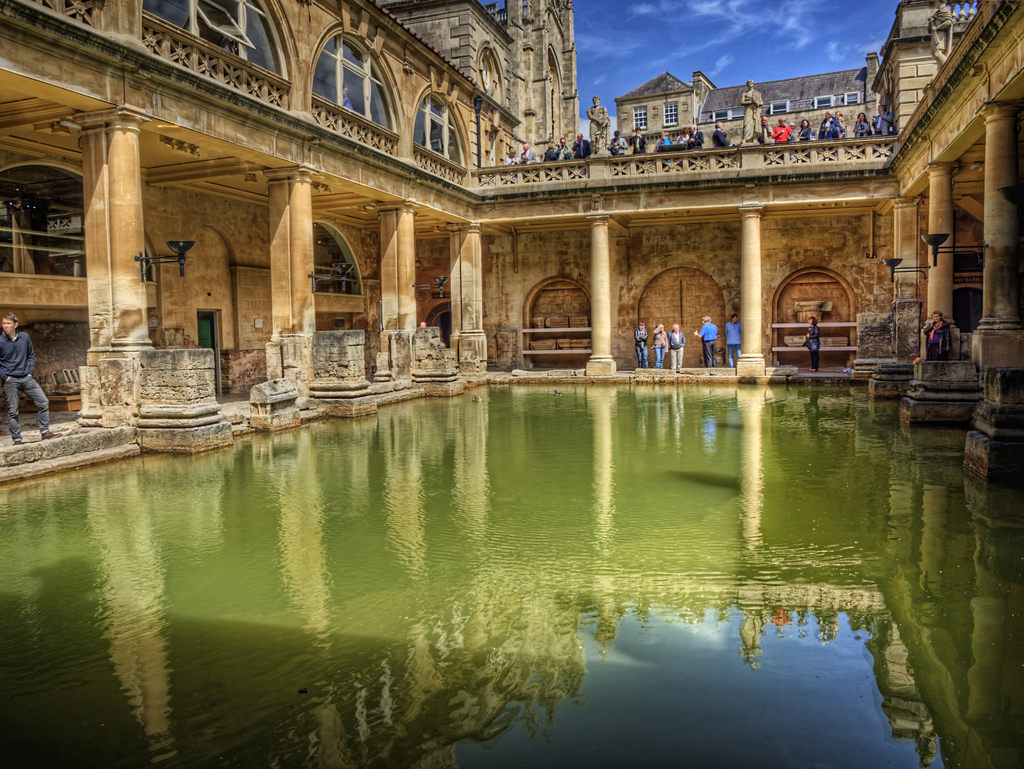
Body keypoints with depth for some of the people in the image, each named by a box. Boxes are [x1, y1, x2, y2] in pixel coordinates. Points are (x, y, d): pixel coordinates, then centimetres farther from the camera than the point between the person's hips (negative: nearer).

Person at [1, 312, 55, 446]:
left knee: (43, 402, -3)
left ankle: (45, 432, 6)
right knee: (12, 411, 1)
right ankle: (17, 439, 9)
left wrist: (30, 372, 5)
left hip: (26, 378, 3)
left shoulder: (25, 337, 5)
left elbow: (31, 355, 15)